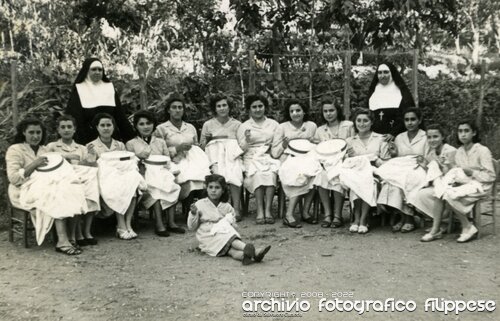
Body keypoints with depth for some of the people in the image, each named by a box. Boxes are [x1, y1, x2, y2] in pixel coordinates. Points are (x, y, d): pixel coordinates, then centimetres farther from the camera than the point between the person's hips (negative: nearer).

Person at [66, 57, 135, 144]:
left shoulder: (110, 88, 12)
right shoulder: (79, 90, 4)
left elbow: (120, 116, 10)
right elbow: (73, 118, -2)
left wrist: (132, 137, 4)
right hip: (87, 140, -2)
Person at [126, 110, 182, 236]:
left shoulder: (160, 142, 25)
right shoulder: (131, 144, 17)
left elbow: (168, 161, 17)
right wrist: (138, 158, -9)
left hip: (162, 172, 3)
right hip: (144, 174, -3)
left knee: (173, 187, -30)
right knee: (155, 189, -35)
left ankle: (171, 223, -33)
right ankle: (159, 225, -39)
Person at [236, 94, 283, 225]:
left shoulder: (274, 124, 19)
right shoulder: (243, 126, 15)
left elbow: (277, 146, 11)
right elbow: (241, 149, 6)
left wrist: (275, 151, -9)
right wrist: (247, 141, -13)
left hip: (269, 157, 1)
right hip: (252, 158, -1)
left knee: (271, 173, -32)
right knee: (258, 174, -33)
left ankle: (267, 210, -35)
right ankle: (260, 211, -35)